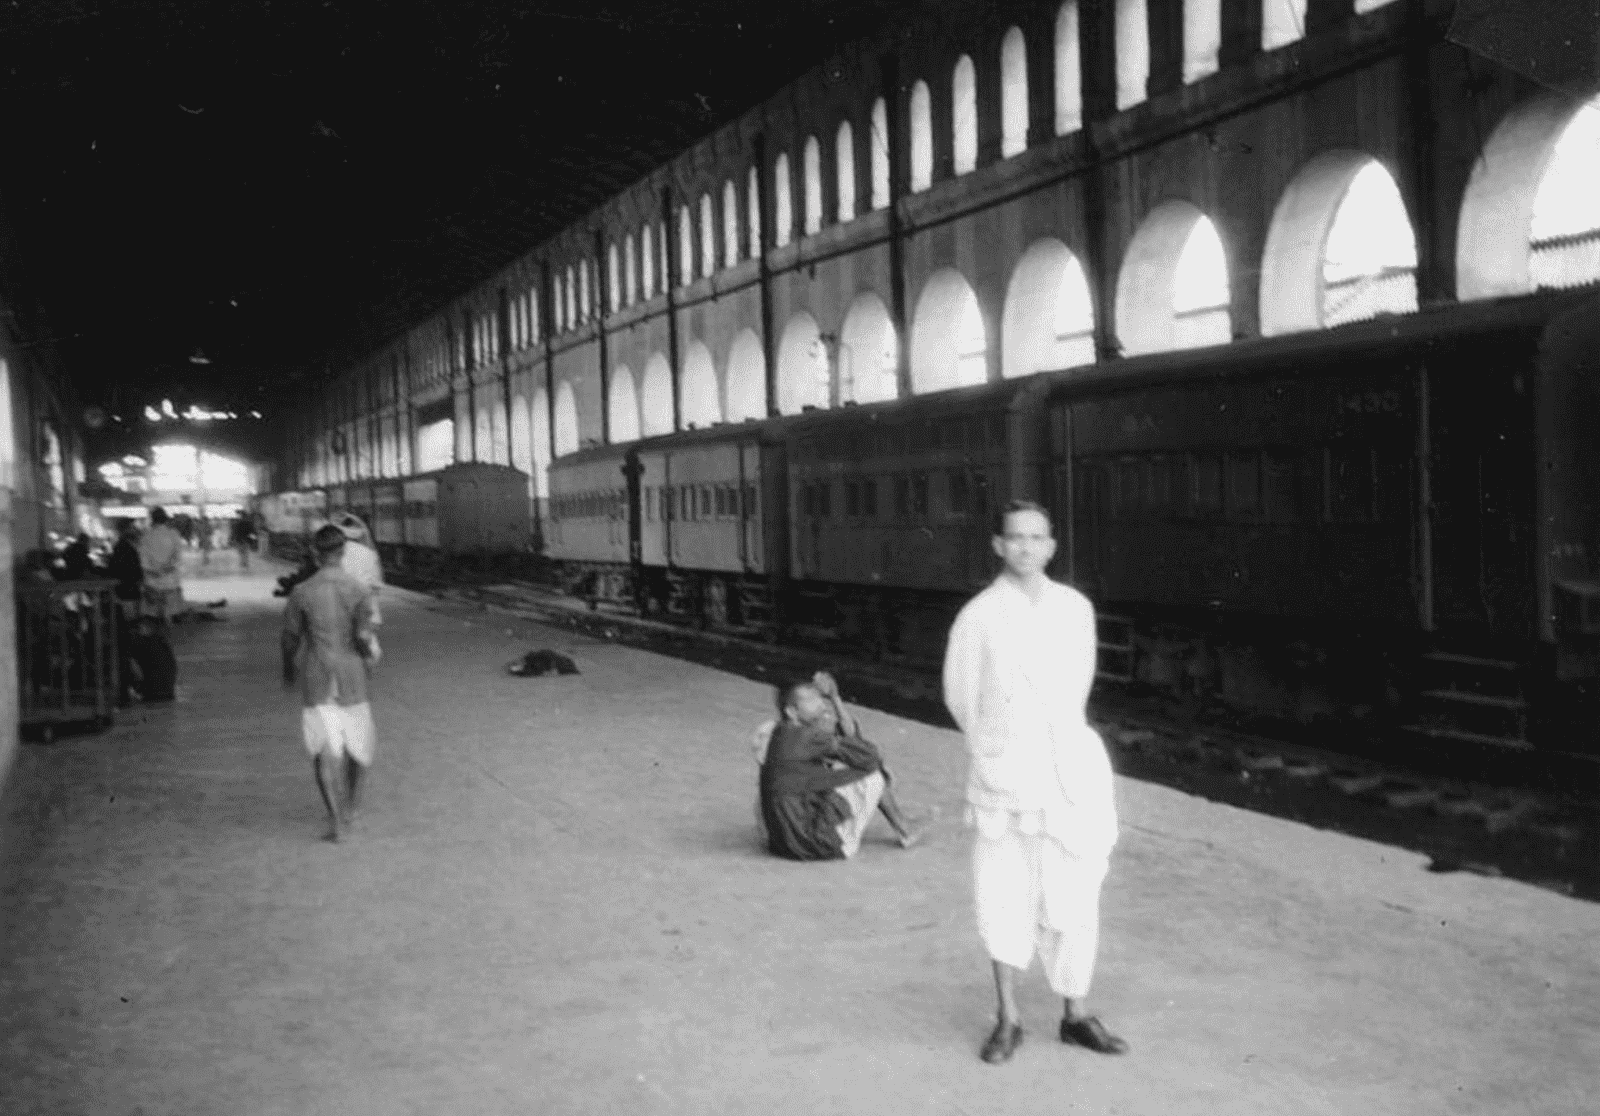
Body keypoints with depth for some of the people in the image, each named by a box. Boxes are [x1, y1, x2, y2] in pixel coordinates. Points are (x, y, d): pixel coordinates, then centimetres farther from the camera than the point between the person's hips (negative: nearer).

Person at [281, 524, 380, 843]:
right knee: (356, 739, 21)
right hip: (350, 674, 1)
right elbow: (363, 636, -15)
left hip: (315, 678, 0)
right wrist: (371, 656, 5)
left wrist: (288, 671, 19)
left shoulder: (302, 592, -6)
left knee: (324, 749, -2)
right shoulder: (358, 590, -8)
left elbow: (290, 637, 2)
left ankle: (333, 816, -18)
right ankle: (351, 801, 39)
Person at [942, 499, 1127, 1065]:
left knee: (1072, 898, 6)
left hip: (1070, 768, 2)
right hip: (1004, 774, -2)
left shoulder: (1076, 608, 2)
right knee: (1003, 898, 6)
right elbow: (960, 696, 6)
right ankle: (1008, 1019, 20)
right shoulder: (979, 617, -6)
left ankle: (1075, 1015, 21)